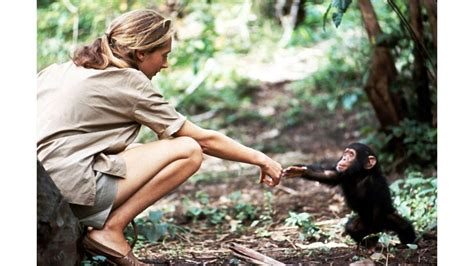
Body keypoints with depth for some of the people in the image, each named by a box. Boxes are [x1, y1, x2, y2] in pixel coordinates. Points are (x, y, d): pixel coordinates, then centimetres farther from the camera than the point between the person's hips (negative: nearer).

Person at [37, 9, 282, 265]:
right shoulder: (129, 82, -3)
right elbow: (204, 139, 0)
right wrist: (260, 159, 10)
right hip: (70, 188, -8)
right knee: (188, 150, -4)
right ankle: (110, 230, -6)